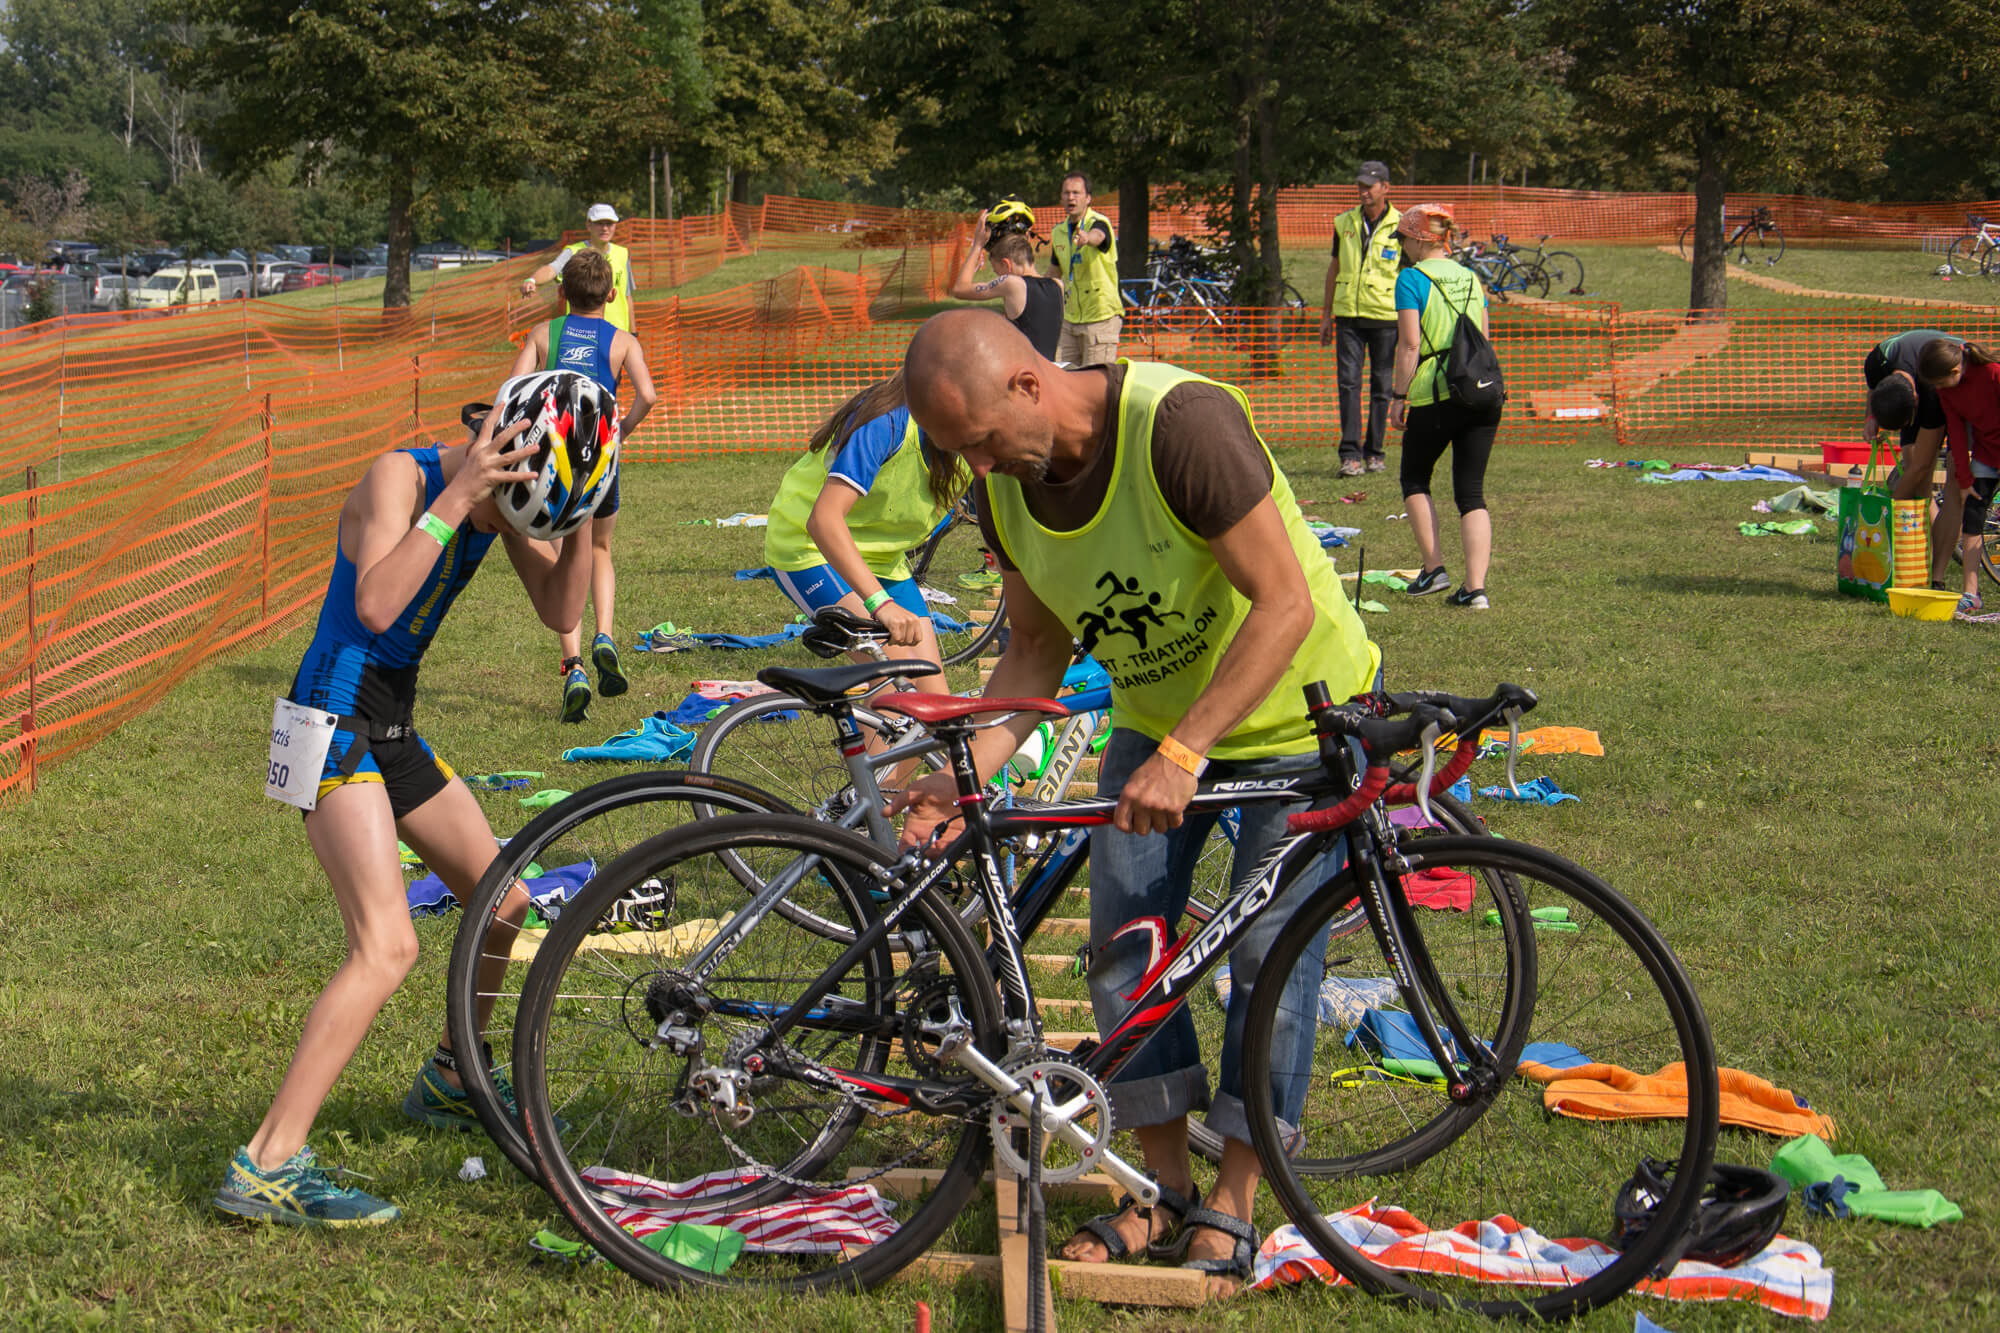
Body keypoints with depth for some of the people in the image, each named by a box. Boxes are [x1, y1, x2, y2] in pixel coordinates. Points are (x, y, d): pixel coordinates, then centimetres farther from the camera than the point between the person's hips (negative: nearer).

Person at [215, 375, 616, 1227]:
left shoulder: (503, 494, 5)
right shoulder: (401, 476, -18)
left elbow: (559, 613, 3)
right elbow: (376, 605, -32)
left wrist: (580, 515, -11)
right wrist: (455, 501, -32)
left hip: (392, 728, 9)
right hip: (335, 721, -9)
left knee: (507, 906, 19)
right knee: (387, 946, -22)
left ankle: (448, 1083, 42)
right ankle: (267, 1167, -23)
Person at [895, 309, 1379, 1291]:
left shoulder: (1180, 422, -33)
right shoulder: (1004, 484, -11)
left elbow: (1285, 606, -32)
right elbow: (1037, 649, 0)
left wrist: (1184, 754, -36)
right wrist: (967, 773, -16)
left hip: (1292, 711, -6)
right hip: (1155, 718, 6)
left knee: (1270, 953, -4)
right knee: (1122, 950, 0)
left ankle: (1233, 1208, 8)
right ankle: (1167, 1192, 14)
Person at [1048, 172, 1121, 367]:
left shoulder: (1098, 223, -12)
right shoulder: (1059, 232, 9)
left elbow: (1097, 236, -39)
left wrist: (1086, 237, -62)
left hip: (1101, 316, -7)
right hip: (1070, 319, 7)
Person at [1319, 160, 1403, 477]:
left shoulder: (1400, 226, -1)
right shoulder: (1344, 223, 8)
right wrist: (1327, 315, 15)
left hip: (1385, 317, -2)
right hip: (1348, 316, 2)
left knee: (1381, 386, 4)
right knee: (1348, 383, -6)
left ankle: (1375, 452, 14)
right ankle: (1350, 454, -8)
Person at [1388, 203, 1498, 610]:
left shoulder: (1411, 279, -5)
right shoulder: (1470, 278, 14)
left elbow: (1409, 346, -11)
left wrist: (1398, 397, -6)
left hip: (1434, 397, -5)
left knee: (1415, 480, 16)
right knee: (1471, 492, 5)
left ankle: (1433, 568, 10)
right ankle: (1475, 585, -4)